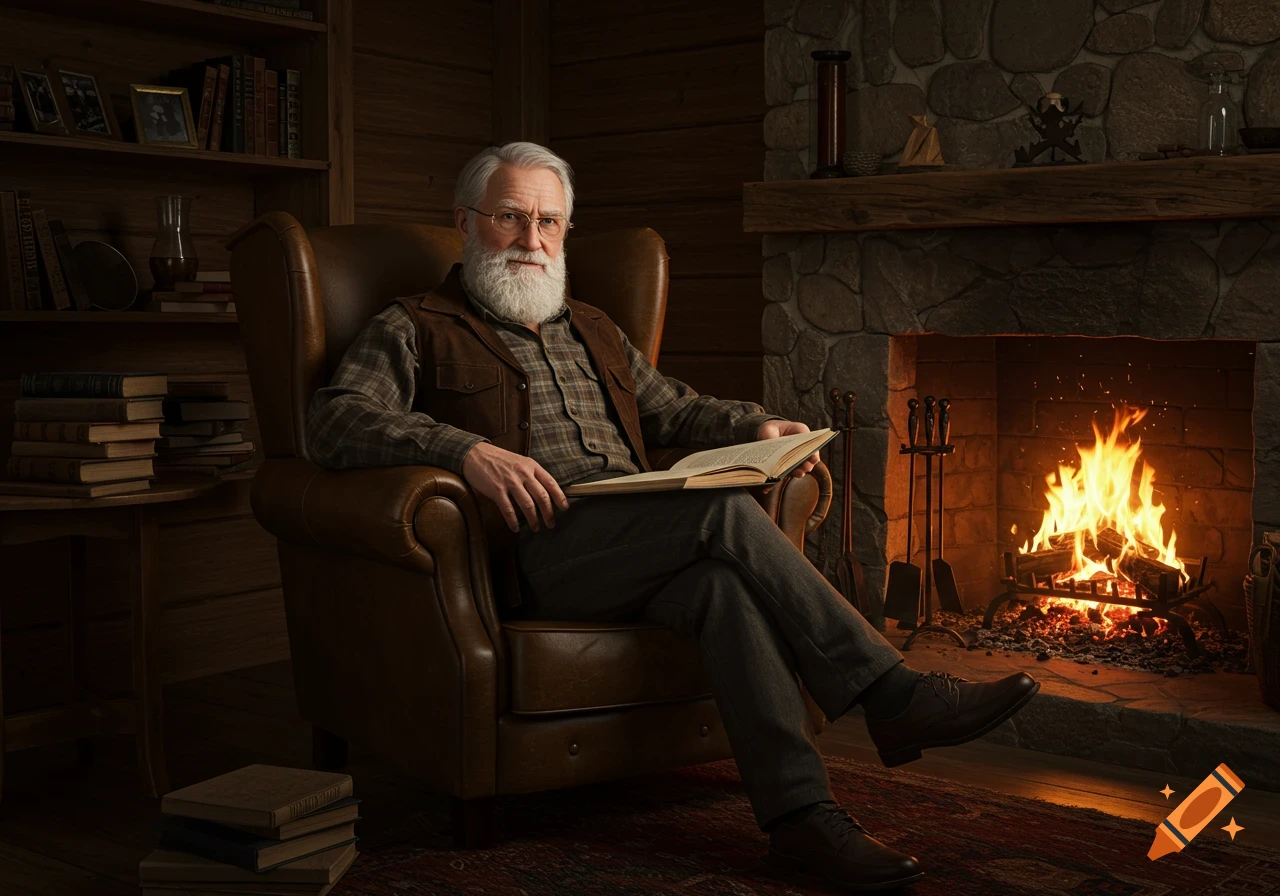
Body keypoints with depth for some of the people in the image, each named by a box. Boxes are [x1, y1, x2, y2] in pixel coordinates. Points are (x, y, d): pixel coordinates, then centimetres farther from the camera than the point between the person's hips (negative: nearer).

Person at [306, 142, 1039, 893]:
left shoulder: (592, 332, 31)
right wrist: (466, 450, -24)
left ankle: (800, 812, -36)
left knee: (723, 579, -31)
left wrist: (755, 426, 13)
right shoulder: (414, 332, 11)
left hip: (639, 540, 6)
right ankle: (894, 694, -24)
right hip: (536, 550, -5)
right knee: (725, 512, -28)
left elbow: (676, 410, 36)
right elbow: (338, 420, -6)